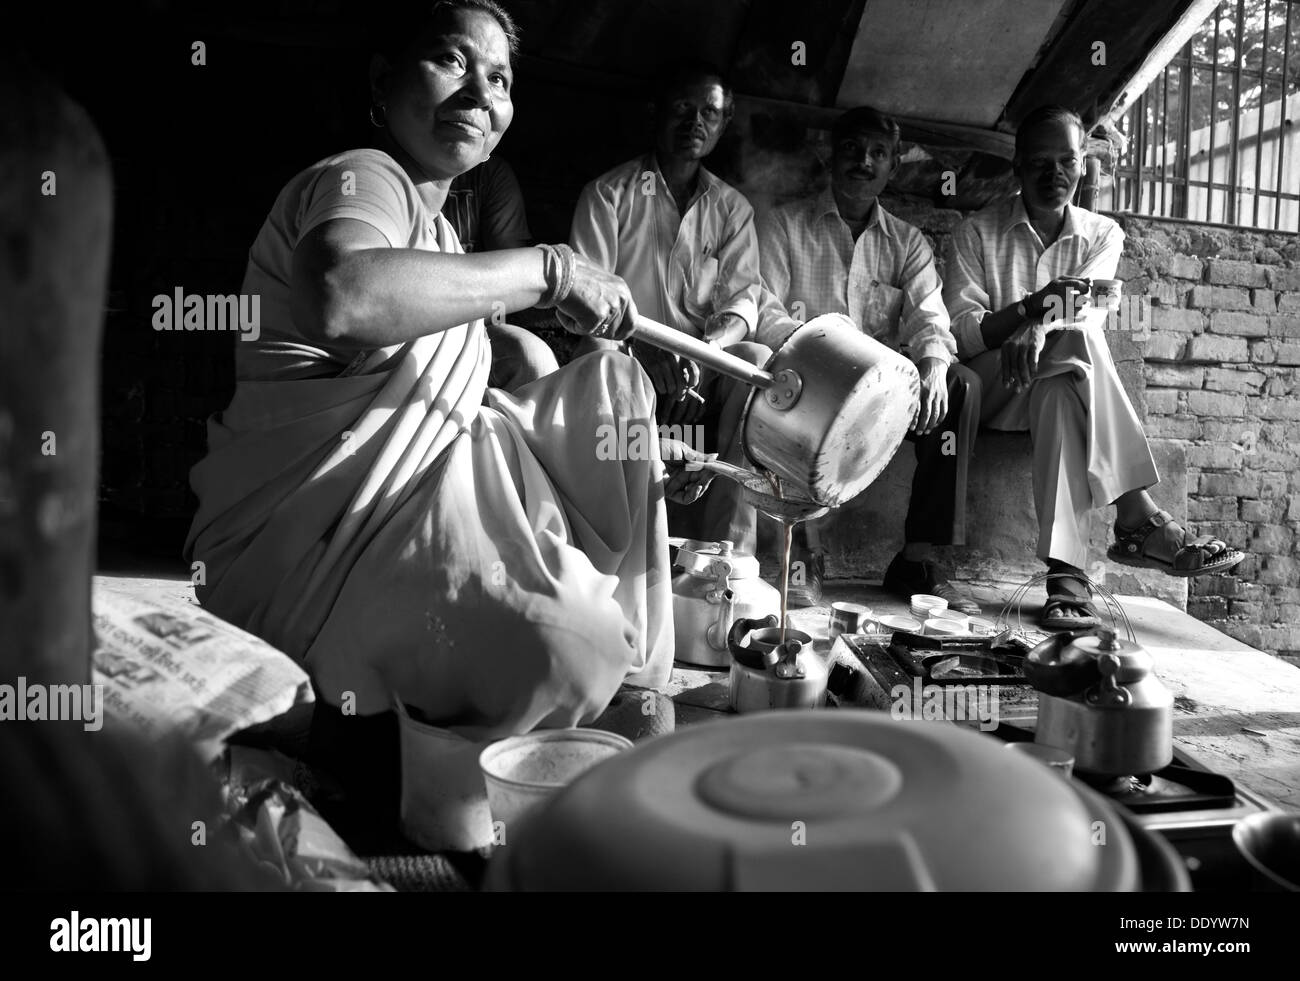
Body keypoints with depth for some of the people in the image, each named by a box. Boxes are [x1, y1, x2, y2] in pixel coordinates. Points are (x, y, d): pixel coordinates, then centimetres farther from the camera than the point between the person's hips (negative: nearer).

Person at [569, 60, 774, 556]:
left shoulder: (732, 208, 16)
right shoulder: (609, 194, 7)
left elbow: (742, 299, 4)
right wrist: (646, 350, -23)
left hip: (706, 364, 3)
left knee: (758, 361, -28)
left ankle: (728, 549, -29)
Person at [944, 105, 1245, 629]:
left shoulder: (1102, 234, 14)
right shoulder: (976, 234, 7)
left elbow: (1087, 308, -9)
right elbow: (959, 334, -6)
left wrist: (1040, 327, -32)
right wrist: (1031, 306, -23)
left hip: (1061, 384, 3)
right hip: (990, 388, -2)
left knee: (1059, 394, -34)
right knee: (1075, 341, -32)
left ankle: (1066, 571, -44)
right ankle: (1137, 519, -36)